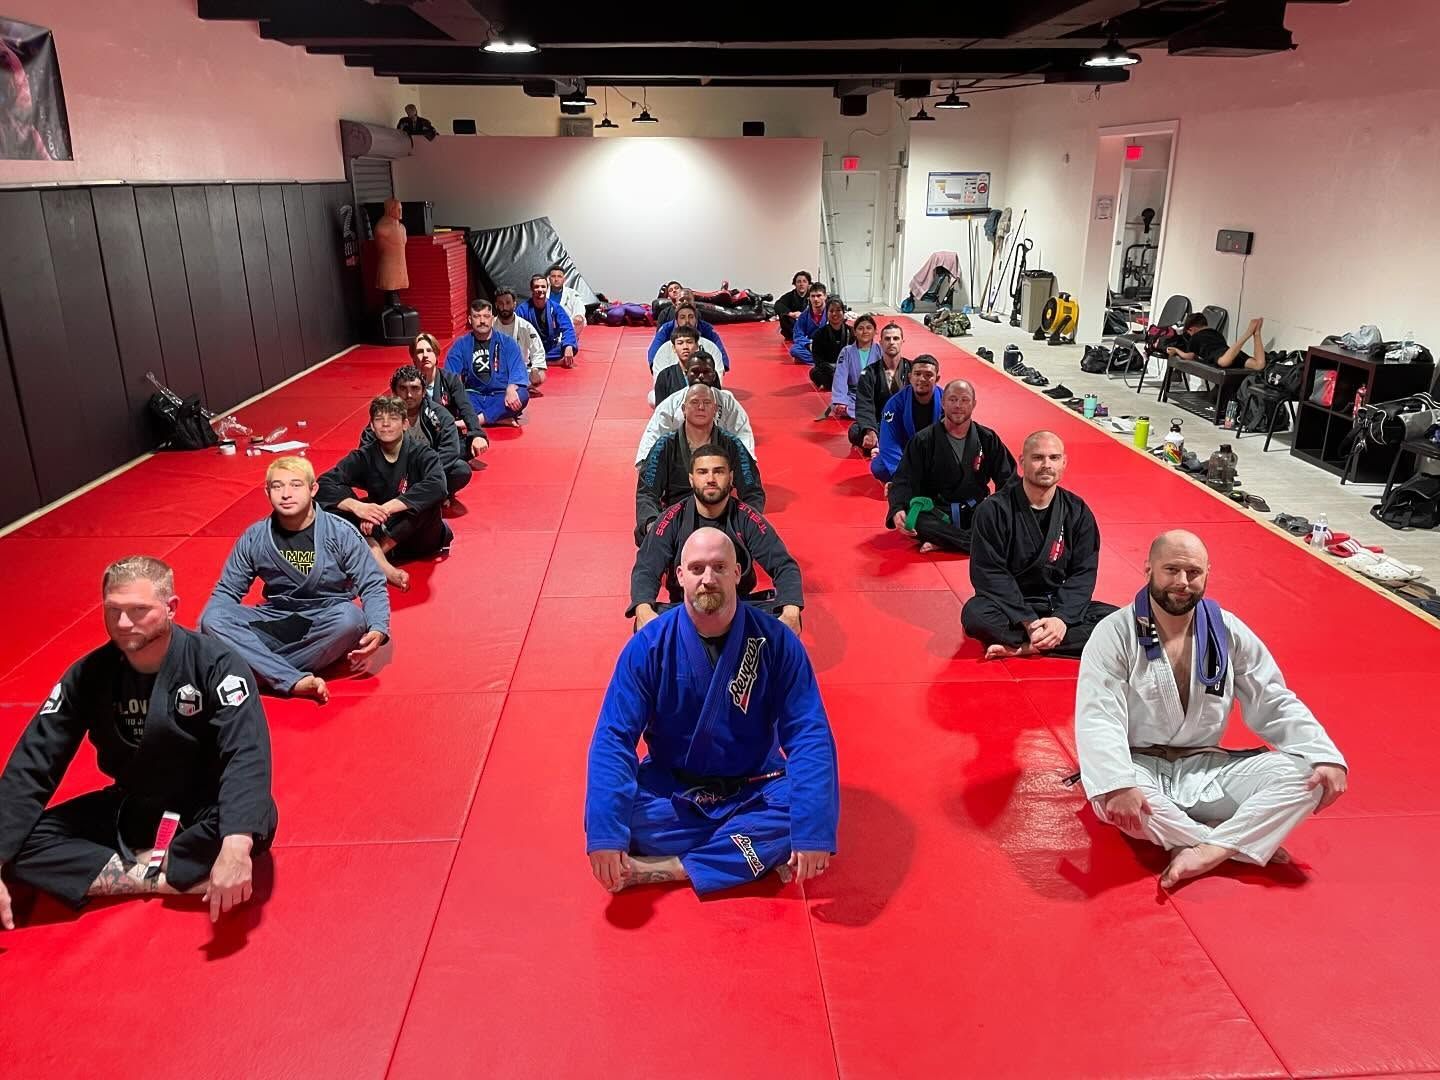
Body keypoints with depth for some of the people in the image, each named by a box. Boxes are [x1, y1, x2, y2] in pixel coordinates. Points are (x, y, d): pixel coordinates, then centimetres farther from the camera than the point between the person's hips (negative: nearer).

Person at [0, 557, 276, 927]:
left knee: (258, 817, -36)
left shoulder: (215, 663, -21)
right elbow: (32, 764, -7)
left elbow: (246, 754, -33)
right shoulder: (88, 675, -8)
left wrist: (236, 846, -49)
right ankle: (184, 879, -22)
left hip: (202, 811, -4)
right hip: (128, 812, 5)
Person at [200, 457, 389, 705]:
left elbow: (373, 585, -7)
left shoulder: (341, 533, -8)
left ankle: (260, 665, -23)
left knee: (351, 619, -36)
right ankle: (296, 681, -35)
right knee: (211, 619, -23)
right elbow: (227, 591, 7)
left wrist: (378, 629, -25)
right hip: (275, 626, 3)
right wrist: (209, 629, -12)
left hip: (326, 625, -2)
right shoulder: (254, 538, 0)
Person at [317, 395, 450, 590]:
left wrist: (386, 508, -39)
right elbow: (324, 484, -14)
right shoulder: (364, 457, -3)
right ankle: (383, 566, -38)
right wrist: (356, 506, -35)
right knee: (339, 503, -20)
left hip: (418, 536, -3)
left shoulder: (421, 454, -12)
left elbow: (437, 486, -32)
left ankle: (372, 555, -25)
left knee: (427, 499, -32)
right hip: (379, 531, 3)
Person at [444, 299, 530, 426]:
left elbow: (518, 371, -9)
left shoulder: (507, 343, 4)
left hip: (500, 398, -1)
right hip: (473, 398, 1)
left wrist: (511, 389, -32)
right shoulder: (461, 344, 7)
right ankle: (500, 419, -32)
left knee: (522, 395, -32)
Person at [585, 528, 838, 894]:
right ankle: (764, 853, -17)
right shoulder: (649, 646, -13)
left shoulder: (775, 641, -14)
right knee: (622, 811, -28)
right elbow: (614, 737, -15)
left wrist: (812, 830, -28)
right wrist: (605, 832, -28)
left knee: (806, 809, -28)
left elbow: (809, 734, -16)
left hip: (754, 790, 0)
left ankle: (664, 869, -22)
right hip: (671, 790, 1)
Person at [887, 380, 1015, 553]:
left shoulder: (988, 439, 5)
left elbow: (1007, 479, 5)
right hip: (936, 511, -2)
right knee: (912, 518, -35)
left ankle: (943, 541, -30)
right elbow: (904, 481, -7)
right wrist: (898, 510, -28)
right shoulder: (923, 441, -2)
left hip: (976, 512, 2)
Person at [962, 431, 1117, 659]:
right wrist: (1027, 621, -24)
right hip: (1010, 607, -4)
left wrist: (1062, 619, -20)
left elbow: (1083, 573, -3)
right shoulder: (994, 510, -10)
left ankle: (1022, 648, -26)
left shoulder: (1077, 512, 0)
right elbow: (990, 574, -14)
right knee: (975, 614, -34)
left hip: (1060, 607, 4)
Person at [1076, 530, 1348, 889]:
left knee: (1305, 773, -15)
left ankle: (1208, 852, -28)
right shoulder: (1114, 634, -13)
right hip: (1140, 768, -4)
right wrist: (1117, 785, -38)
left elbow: (1274, 704, 5)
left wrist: (1326, 757, -11)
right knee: (1112, 798, -38)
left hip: (1204, 770, 4)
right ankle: (1240, 843, -22)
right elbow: (1099, 718, -22)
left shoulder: (1228, 632, 1)